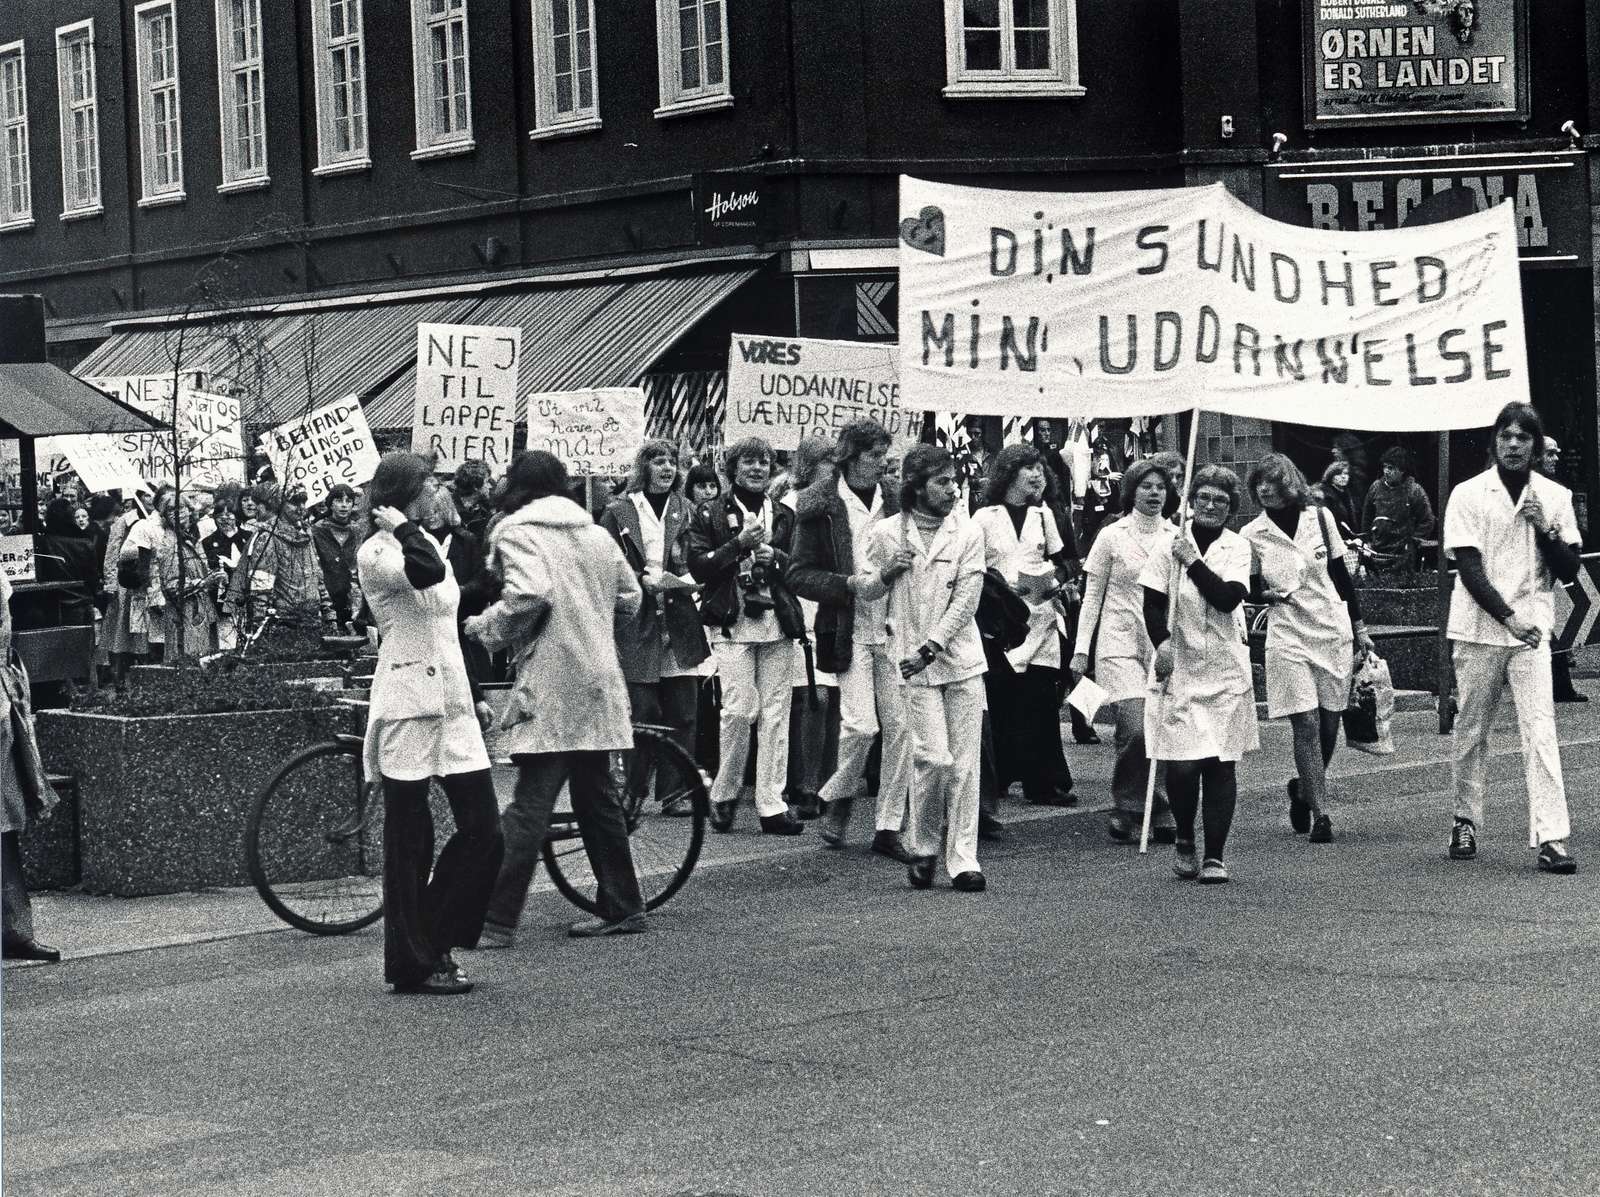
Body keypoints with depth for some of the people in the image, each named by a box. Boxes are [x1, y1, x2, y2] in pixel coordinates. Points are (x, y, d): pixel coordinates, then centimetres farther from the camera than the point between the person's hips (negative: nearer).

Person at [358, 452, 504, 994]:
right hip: (407, 705, -8)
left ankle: (437, 943, 14)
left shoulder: (428, 541, 18)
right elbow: (427, 571, -30)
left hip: (451, 701, 8)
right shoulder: (374, 553, -8)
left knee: (484, 831, 1)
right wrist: (400, 525, -14)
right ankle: (414, 964, 7)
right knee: (409, 843, -1)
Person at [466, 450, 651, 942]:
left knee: (529, 805, -10)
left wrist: (486, 626, -7)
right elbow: (630, 599, 17)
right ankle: (622, 907, 19)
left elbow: (528, 593, -22)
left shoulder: (518, 533, -6)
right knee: (597, 797, 15)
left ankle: (497, 921, -11)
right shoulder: (596, 534, 15)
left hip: (550, 684, -7)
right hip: (598, 681, 7)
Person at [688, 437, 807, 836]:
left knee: (775, 713, -1)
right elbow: (698, 566, -3)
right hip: (732, 624, -3)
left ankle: (771, 806, 1)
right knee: (741, 709, -14)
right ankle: (724, 795, 4)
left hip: (777, 624, 3)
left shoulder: (784, 516, 17)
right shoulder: (711, 514, 7)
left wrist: (775, 557, -6)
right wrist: (739, 544, -13)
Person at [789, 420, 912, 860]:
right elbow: (799, 576, -3)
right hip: (849, 629, -4)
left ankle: (889, 827, 9)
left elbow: (910, 557, 20)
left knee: (899, 726, 0)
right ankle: (839, 796, 16)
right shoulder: (820, 506, -3)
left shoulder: (892, 500, 9)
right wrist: (851, 585, -17)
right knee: (861, 724, -12)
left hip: (894, 626, 4)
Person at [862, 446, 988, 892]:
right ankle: (922, 848, 8)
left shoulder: (968, 534, 6)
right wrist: (886, 571, -7)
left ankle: (962, 858, 6)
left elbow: (965, 600, -1)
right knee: (936, 758, -11)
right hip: (914, 663, -2)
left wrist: (931, 646, -11)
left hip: (962, 658, 2)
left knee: (965, 763, 0)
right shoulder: (885, 534, 4)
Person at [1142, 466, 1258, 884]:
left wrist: (1192, 562, -16)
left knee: (1220, 764, 0)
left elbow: (1228, 599, -12)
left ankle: (1215, 856, 9)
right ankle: (1185, 842, 19)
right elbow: (1152, 601, -1)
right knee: (1182, 765, -7)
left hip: (1225, 669, 1)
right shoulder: (1171, 541, 0)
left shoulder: (1237, 547, 3)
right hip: (1179, 666, -1)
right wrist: (1162, 642, -16)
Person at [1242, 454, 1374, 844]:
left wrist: (1359, 627, 11)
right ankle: (1319, 815, -6)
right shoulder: (1252, 534, -1)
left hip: (1333, 630, 2)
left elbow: (1341, 575, 9)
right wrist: (1267, 594, -16)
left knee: (1329, 724, 6)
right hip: (1288, 637, -2)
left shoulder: (1319, 518, 3)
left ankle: (1303, 788, 31)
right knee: (1306, 724, -10)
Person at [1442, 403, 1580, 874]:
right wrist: (1509, 618, -15)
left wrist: (1545, 529, -10)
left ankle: (1550, 839, -15)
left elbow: (1569, 572, 5)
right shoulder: (1468, 495, -1)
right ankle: (1466, 822, 24)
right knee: (1471, 731, 7)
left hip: (1531, 630, 1)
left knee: (1540, 731, -10)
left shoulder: (1555, 497, 7)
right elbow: (1469, 570, -6)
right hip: (1478, 629, -1)